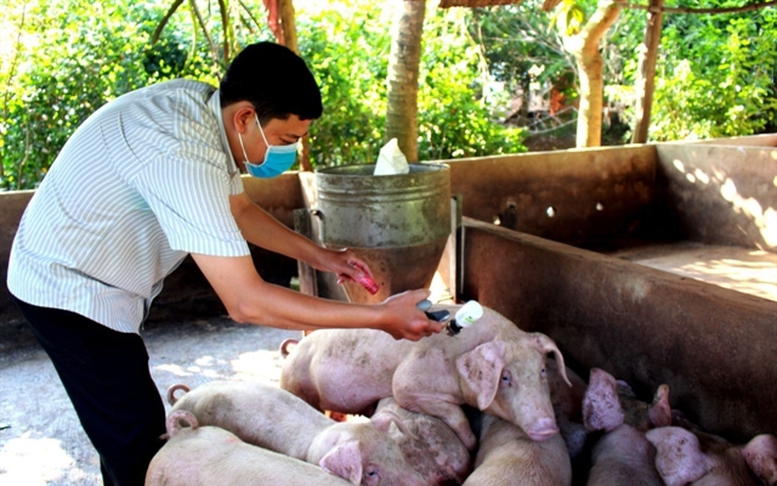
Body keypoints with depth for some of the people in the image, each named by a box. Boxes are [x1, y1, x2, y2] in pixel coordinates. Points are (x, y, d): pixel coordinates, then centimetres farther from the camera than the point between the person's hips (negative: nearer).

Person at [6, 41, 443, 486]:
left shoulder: (205, 104, -7)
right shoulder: (182, 154, -35)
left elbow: (238, 208, 10)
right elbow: (246, 302, -36)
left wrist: (318, 255, 1)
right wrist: (380, 318, -32)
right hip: (70, 289, -9)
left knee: (131, 432, 19)